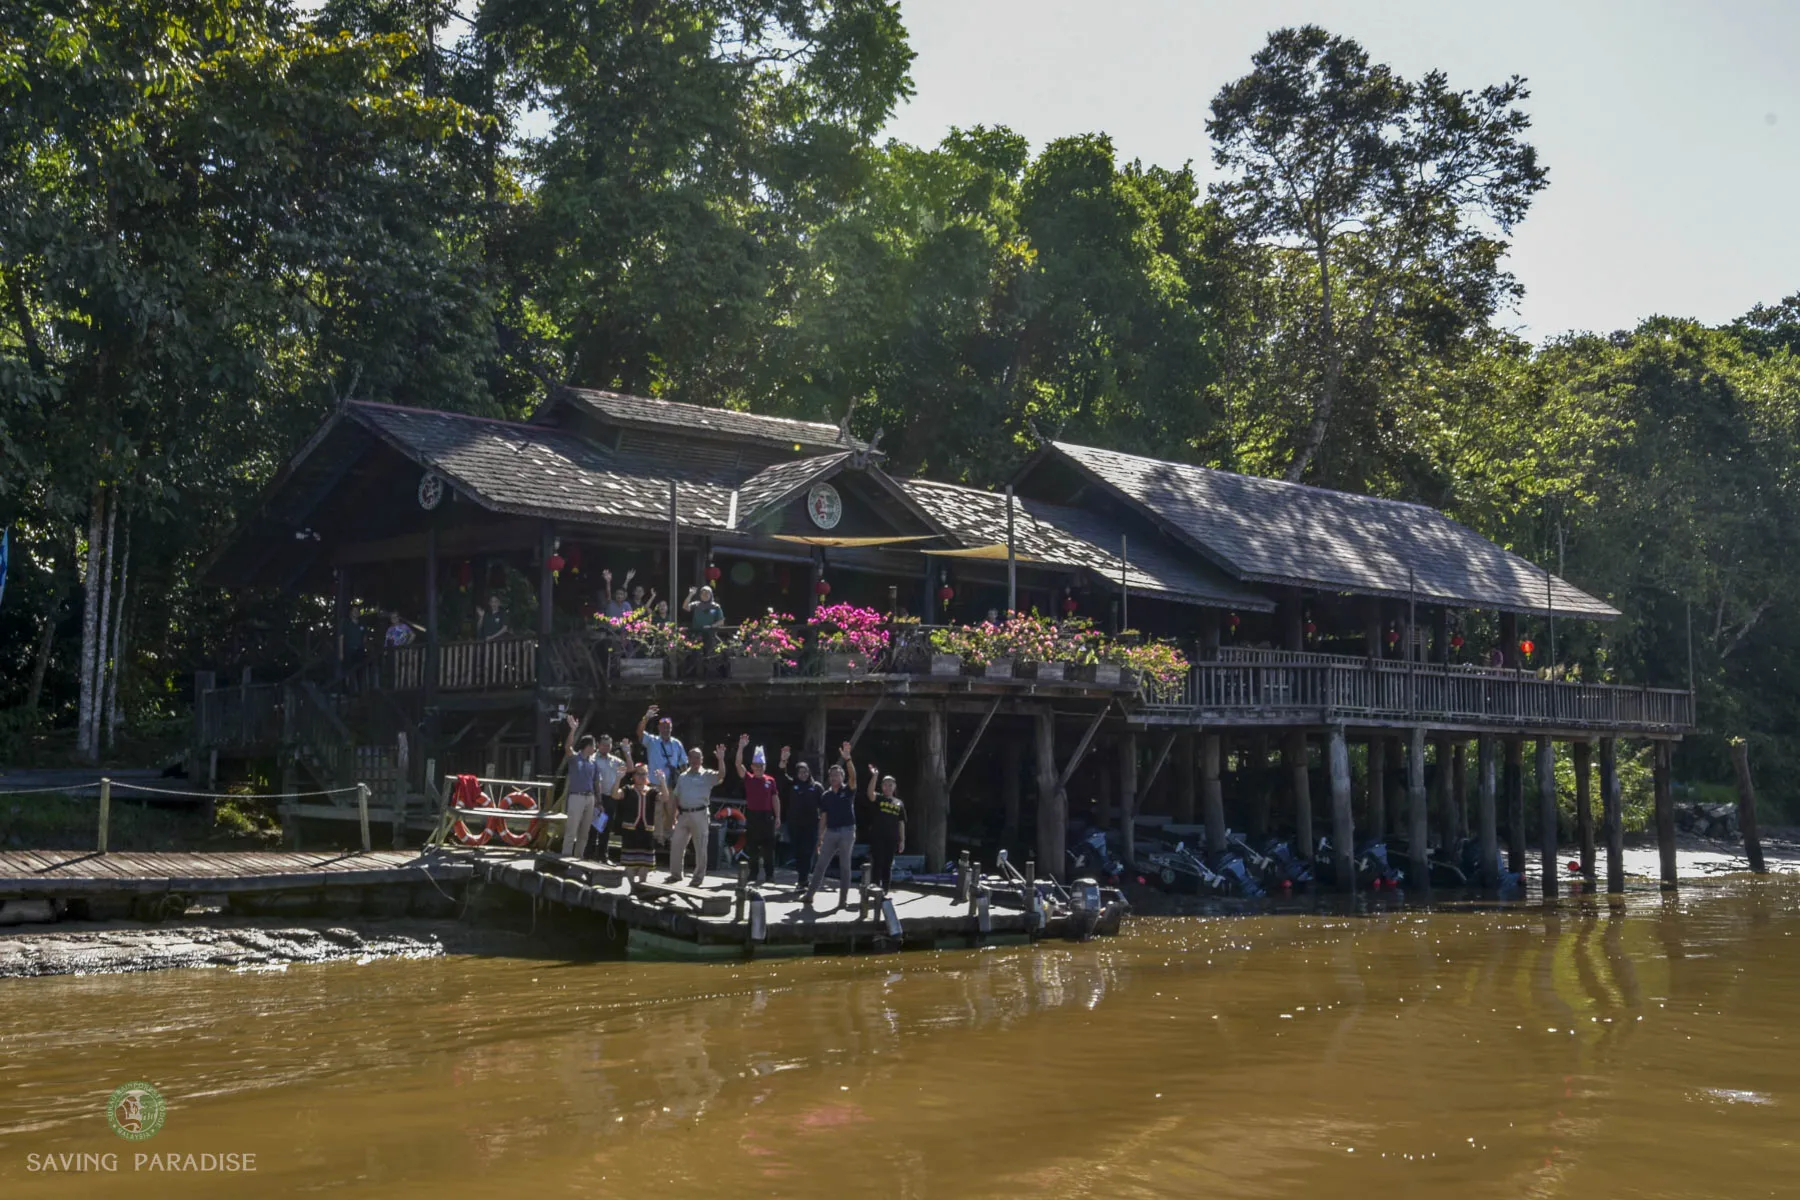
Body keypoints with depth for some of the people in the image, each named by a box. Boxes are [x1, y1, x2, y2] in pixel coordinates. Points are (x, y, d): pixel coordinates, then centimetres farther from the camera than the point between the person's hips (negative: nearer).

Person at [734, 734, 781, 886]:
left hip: (767, 815, 0)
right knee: (751, 847, 4)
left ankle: (770, 874, 9)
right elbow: (738, 764, -12)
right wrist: (741, 746, -20)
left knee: (768, 846, 2)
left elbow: (775, 798, 7)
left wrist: (777, 816, 3)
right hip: (752, 815, 0)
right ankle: (753, 875, 11)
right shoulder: (748, 779, 1)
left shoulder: (770, 780, 4)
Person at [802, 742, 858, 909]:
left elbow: (853, 776, -21)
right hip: (831, 832, 3)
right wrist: (820, 838, 5)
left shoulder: (848, 790, -1)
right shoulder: (826, 796, 9)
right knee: (820, 864, 3)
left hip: (847, 832, -3)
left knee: (845, 866, 2)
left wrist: (847, 759, -35)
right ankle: (809, 895, 6)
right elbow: (823, 818, 10)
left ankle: (843, 899, 6)